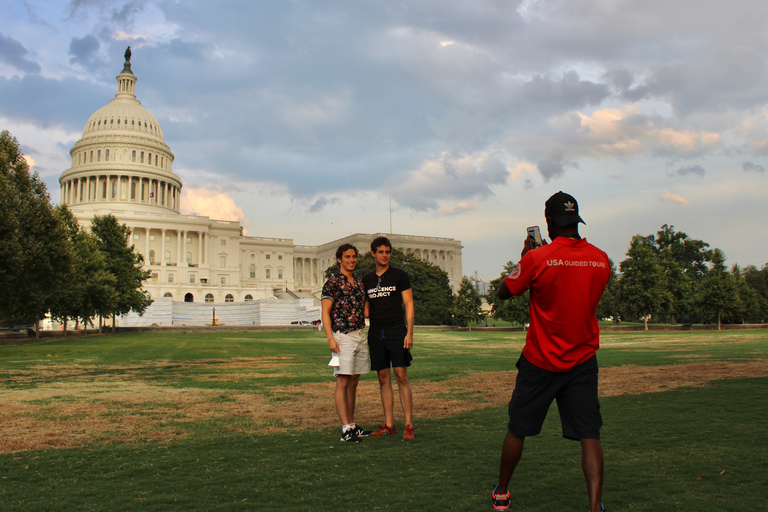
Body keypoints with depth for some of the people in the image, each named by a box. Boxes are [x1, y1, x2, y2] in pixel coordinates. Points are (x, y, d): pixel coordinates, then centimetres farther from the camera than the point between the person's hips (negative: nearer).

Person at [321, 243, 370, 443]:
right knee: (343, 381, -8)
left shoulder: (359, 283, 15)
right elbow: (325, 313, -9)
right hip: (343, 336, -7)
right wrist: (331, 339, -19)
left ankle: (352, 425, 17)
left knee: (354, 382, 11)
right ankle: (346, 429, -9)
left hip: (360, 335, 7)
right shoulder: (332, 283, -5)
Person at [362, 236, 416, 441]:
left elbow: (409, 305, -2)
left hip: (396, 331, -4)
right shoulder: (366, 280, 13)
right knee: (383, 378, 6)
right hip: (375, 333, 4)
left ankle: (409, 425, -4)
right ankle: (389, 424, 12)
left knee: (401, 376, -7)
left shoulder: (399, 276, 1)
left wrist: (409, 333, -11)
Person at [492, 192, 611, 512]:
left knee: (517, 430, 14)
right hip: (583, 361, 2)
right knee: (589, 435, 2)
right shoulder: (601, 260, -2)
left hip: (540, 362, -2)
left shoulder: (537, 258, -15)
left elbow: (503, 292, -2)